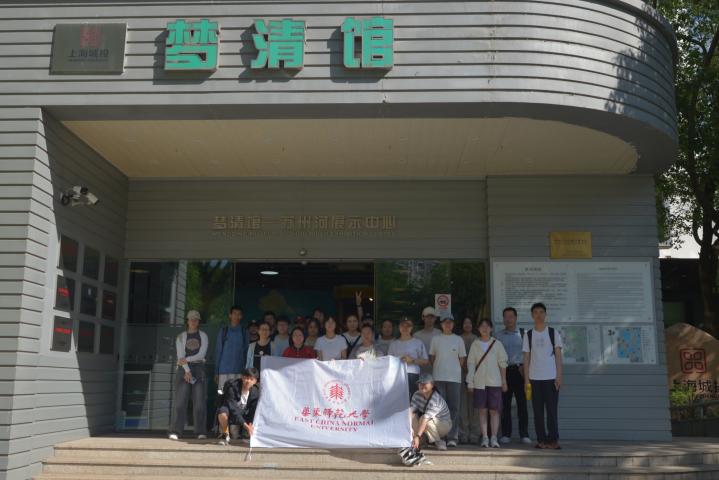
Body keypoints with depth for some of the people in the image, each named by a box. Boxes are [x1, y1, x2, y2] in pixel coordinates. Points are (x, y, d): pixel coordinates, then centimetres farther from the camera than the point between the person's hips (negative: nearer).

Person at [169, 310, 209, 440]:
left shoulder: (203, 336, 9)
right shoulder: (181, 337, 8)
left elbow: (202, 354, -3)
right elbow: (181, 356, -2)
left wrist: (187, 359, -13)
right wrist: (187, 371, -13)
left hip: (199, 369, 0)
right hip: (184, 369, 0)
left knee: (199, 401, -4)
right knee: (180, 400, -7)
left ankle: (201, 432, -1)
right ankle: (175, 431, -7)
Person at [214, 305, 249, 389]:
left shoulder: (244, 332, 8)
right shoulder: (223, 331, 8)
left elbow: (247, 352, 8)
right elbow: (218, 351, 9)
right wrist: (216, 372, 4)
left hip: (239, 371, 0)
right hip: (224, 370, 0)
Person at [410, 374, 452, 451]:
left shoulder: (436, 400, -31)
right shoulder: (417, 395, -12)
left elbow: (426, 418, -40)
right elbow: (411, 410, -23)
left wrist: (417, 436, -48)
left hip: (444, 425, -5)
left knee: (423, 419, -33)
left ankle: (439, 443, -15)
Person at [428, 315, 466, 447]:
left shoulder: (458, 339, 7)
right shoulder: (435, 339, 8)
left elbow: (462, 358, 11)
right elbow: (431, 356, 14)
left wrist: (455, 370, 5)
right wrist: (437, 368, 7)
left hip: (454, 378, 0)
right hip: (438, 378, 0)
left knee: (454, 408, -1)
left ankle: (452, 437, 2)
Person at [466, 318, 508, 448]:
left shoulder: (497, 344, 5)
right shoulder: (475, 344, 6)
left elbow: (503, 363, 6)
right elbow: (471, 363, 5)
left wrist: (504, 381, 3)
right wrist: (470, 382, 0)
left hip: (494, 382, -1)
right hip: (479, 382, 1)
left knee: (494, 410, -1)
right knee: (482, 410, 2)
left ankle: (494, 438, 2)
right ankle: (485, 438, 7)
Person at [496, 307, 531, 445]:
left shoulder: (522, 333, 6)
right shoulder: (499, 335, 10)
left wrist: (523, 366, -9)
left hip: (519, 370, -1)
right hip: (504, 370, 1)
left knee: (522, 402, -2)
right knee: (505, 403, 3)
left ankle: (524, 434, 3)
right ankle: (506, 434, 10)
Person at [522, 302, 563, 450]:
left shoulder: (553, 333, 4)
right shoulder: (528, 335, 8)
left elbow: (558, 356, 3)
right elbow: (526, 358, 7)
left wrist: (559, 376, -6)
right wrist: (526, 379, 0)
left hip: (551, 377, -1)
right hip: (534, 378, 2)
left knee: (552, 409, -2)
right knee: (538, 411, 3)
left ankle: (553, 439, 3)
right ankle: (541, 440, 9)